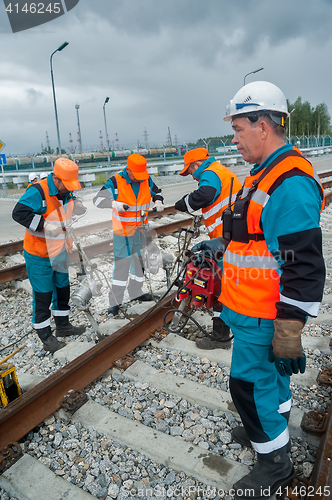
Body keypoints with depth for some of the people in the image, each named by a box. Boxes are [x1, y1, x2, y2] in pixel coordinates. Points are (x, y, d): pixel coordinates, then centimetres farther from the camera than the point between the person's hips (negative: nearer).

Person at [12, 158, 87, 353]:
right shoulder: (38, 191, -23)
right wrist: (45, 225, -35)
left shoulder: (66, 192, 2)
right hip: (39, 256, -8)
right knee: (43, 295, 3)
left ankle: (63, 325, 37)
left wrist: (76, 207, -5)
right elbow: (19, 213, -29)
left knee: (63, 289, 19)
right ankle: (45, 335, 18)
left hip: (60, 253, 8)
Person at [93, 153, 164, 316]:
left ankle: (136, 292, 36)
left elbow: (157, 192, 18)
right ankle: (115, 301, 7)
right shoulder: (116, 182, -15)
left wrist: (158, 201, -5)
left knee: (140, 261, 16)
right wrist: (114, 203, -35)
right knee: (122, 265, -5)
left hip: (140, 229, 6)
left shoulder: (147, 181, 0)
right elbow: (98, 200, -16)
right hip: (123, 231, -5)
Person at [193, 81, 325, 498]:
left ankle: (275, 462, 28)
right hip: (254, 306, 10)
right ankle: (272, 428, 49)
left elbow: (304, 268, -27)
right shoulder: (266, 174, 9)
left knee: (250, 383, 4)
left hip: (262, 316, -10)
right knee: (269, 374, 25)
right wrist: (221, 246, 24)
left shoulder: (290, 183, -25)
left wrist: (288, 334, -24)